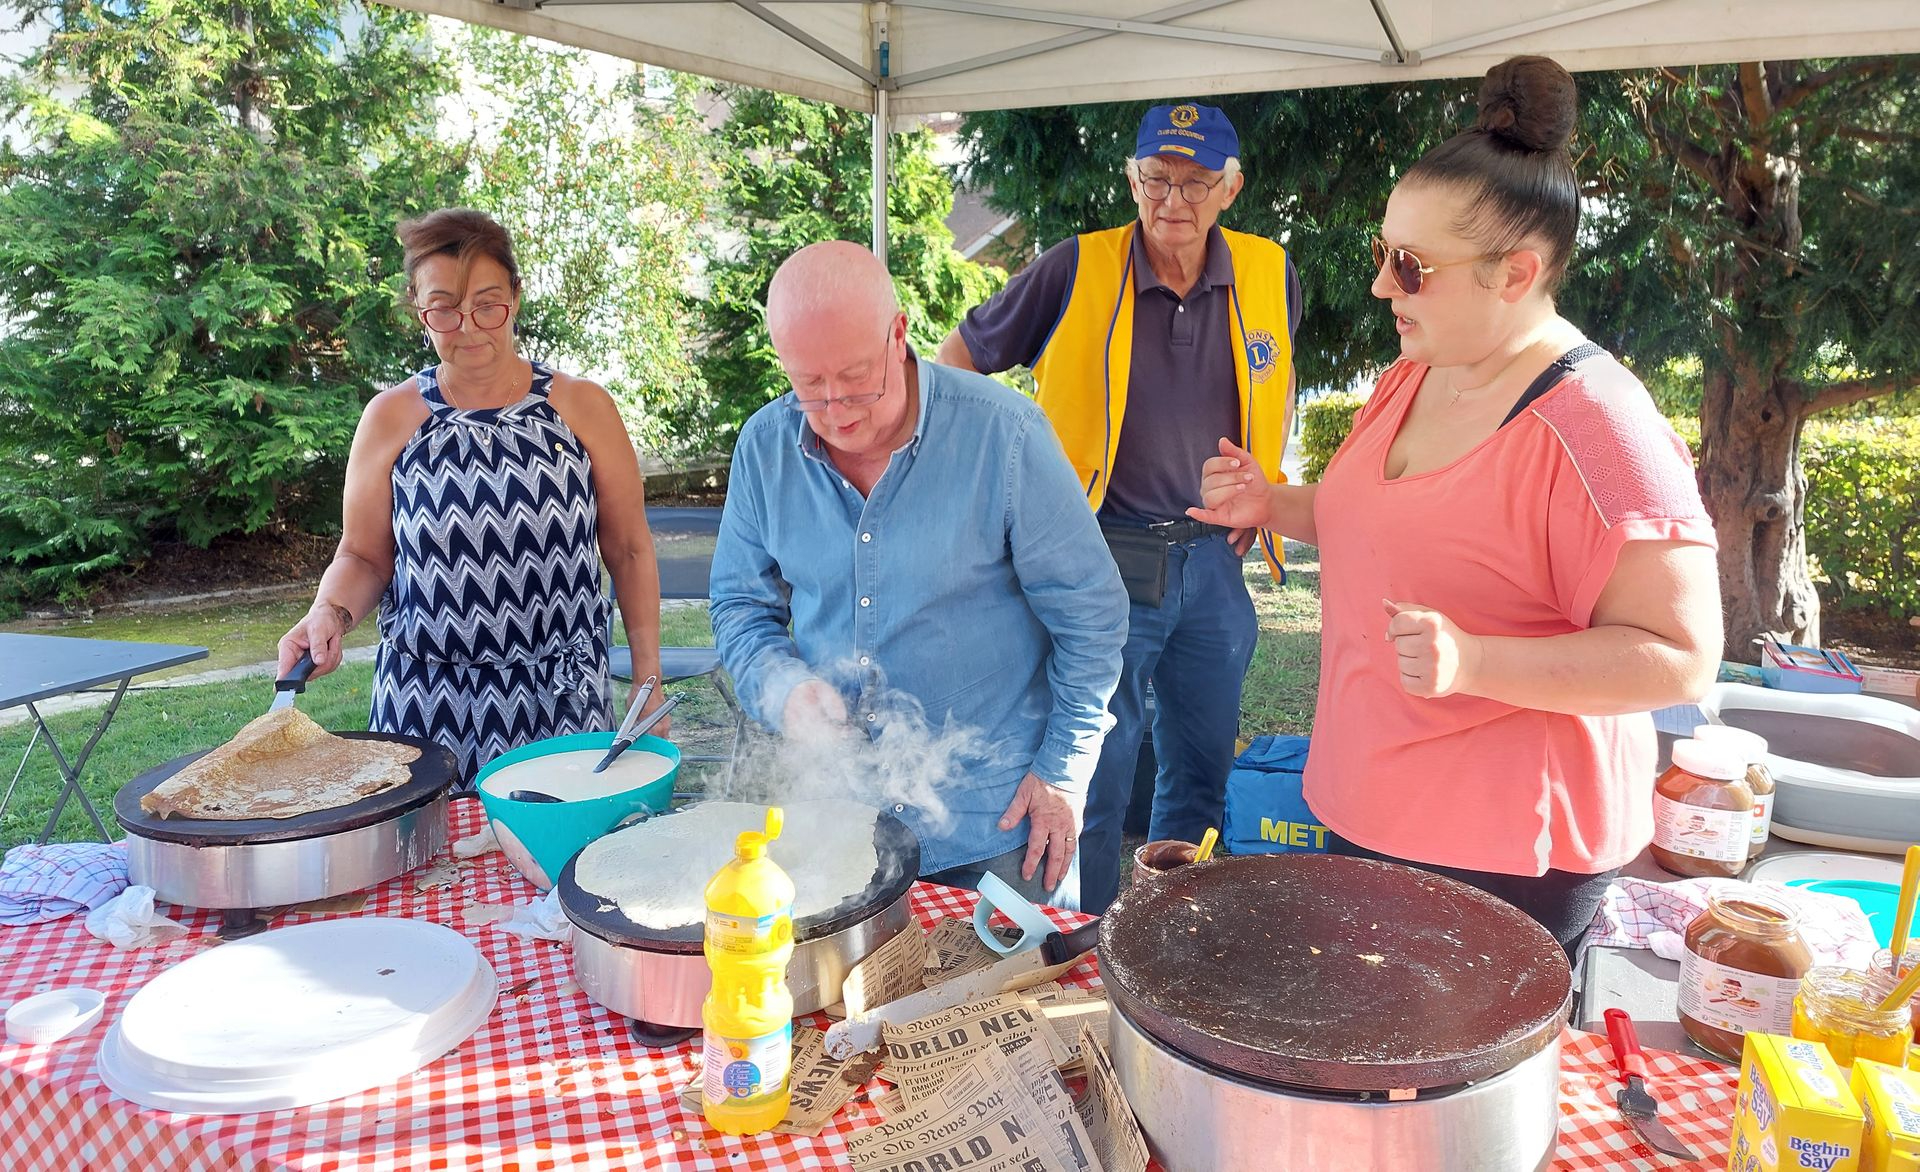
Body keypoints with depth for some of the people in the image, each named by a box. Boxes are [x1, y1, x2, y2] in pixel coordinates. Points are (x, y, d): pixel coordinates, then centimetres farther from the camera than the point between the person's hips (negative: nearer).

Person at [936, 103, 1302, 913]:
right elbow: (960, 356, 2)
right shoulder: (1076, 270, -9)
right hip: (1104, 560, -4)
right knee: (1093, 780, 3)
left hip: (1211, 560, 5)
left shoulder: (1269, 276, 3)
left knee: (1203, 772, 16)